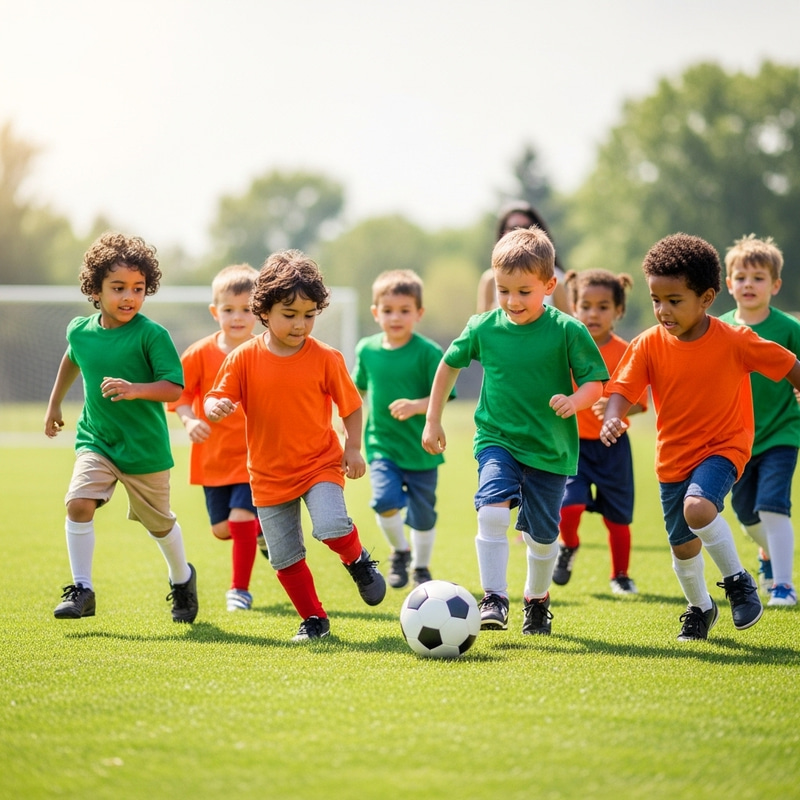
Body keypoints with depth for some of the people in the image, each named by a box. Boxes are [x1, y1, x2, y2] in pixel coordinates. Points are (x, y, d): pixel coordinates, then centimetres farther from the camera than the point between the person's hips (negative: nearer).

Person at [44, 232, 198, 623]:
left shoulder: (151, 334, -18)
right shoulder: (79, 331, -4)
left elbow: (174, 387, -21)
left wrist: (135, 389, -37)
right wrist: (54, 403, 29)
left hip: (145, 447, -3)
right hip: (95, 440, 3)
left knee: (158, 521, 14)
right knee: (78, 502, -20)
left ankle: (182, 578, 43)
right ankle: (82, 589, -10)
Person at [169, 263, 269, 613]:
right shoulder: (200, 354, -8)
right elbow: (178, 394, -3)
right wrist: (189, 420, -20)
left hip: (254, 455, -2)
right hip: (214, 456, 2)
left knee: (240, 518, -14)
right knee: (222, 529, 9)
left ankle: (239, 589, 4)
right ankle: (261, 526, 43)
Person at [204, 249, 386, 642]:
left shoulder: (325, 358, -6)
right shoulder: (243, 359, -6)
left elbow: (351, 405, 4)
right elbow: (217, 399, -4)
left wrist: (353, 448, -4)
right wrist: (215, 408, -27)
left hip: (320, 464, -2)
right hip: (270, 474, 2)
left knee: (331, 526, -26)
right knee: (285, 557, 4)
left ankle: (359, 562, 6)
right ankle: (314, 619, 21)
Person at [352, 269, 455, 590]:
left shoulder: (428, 353, -12)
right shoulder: (366, 349, 0)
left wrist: (417, 406, -30)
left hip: (422, 447, -1)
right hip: (381, 445, 1)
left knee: (422, 514, 10)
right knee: (385, 500, -21)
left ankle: (421, 566, 37)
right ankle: (400, 551, 8)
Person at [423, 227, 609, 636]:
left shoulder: (567, 331, -11)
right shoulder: (483, 327, -3)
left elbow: (595, 382, -6)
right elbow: (449, 365, 13)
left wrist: (575, 400, -28)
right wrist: (432, 421, 14)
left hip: (550, 448, 0)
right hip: (497, 439, 0)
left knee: (542, 534, 11)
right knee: (492, 511, -25)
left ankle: (537, 599, 37)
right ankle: (494, 601, -20)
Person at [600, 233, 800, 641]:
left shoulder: (735, 342, -16)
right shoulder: (648, 345, -10)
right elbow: (623, 388, -14)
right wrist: (613, 418, -35)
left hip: (722, 446, -4)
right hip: (674, 455, 4)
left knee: (698, 507, -32)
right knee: (683, 545, 12)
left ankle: (737, 580, -10)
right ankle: (700, 607, 40)